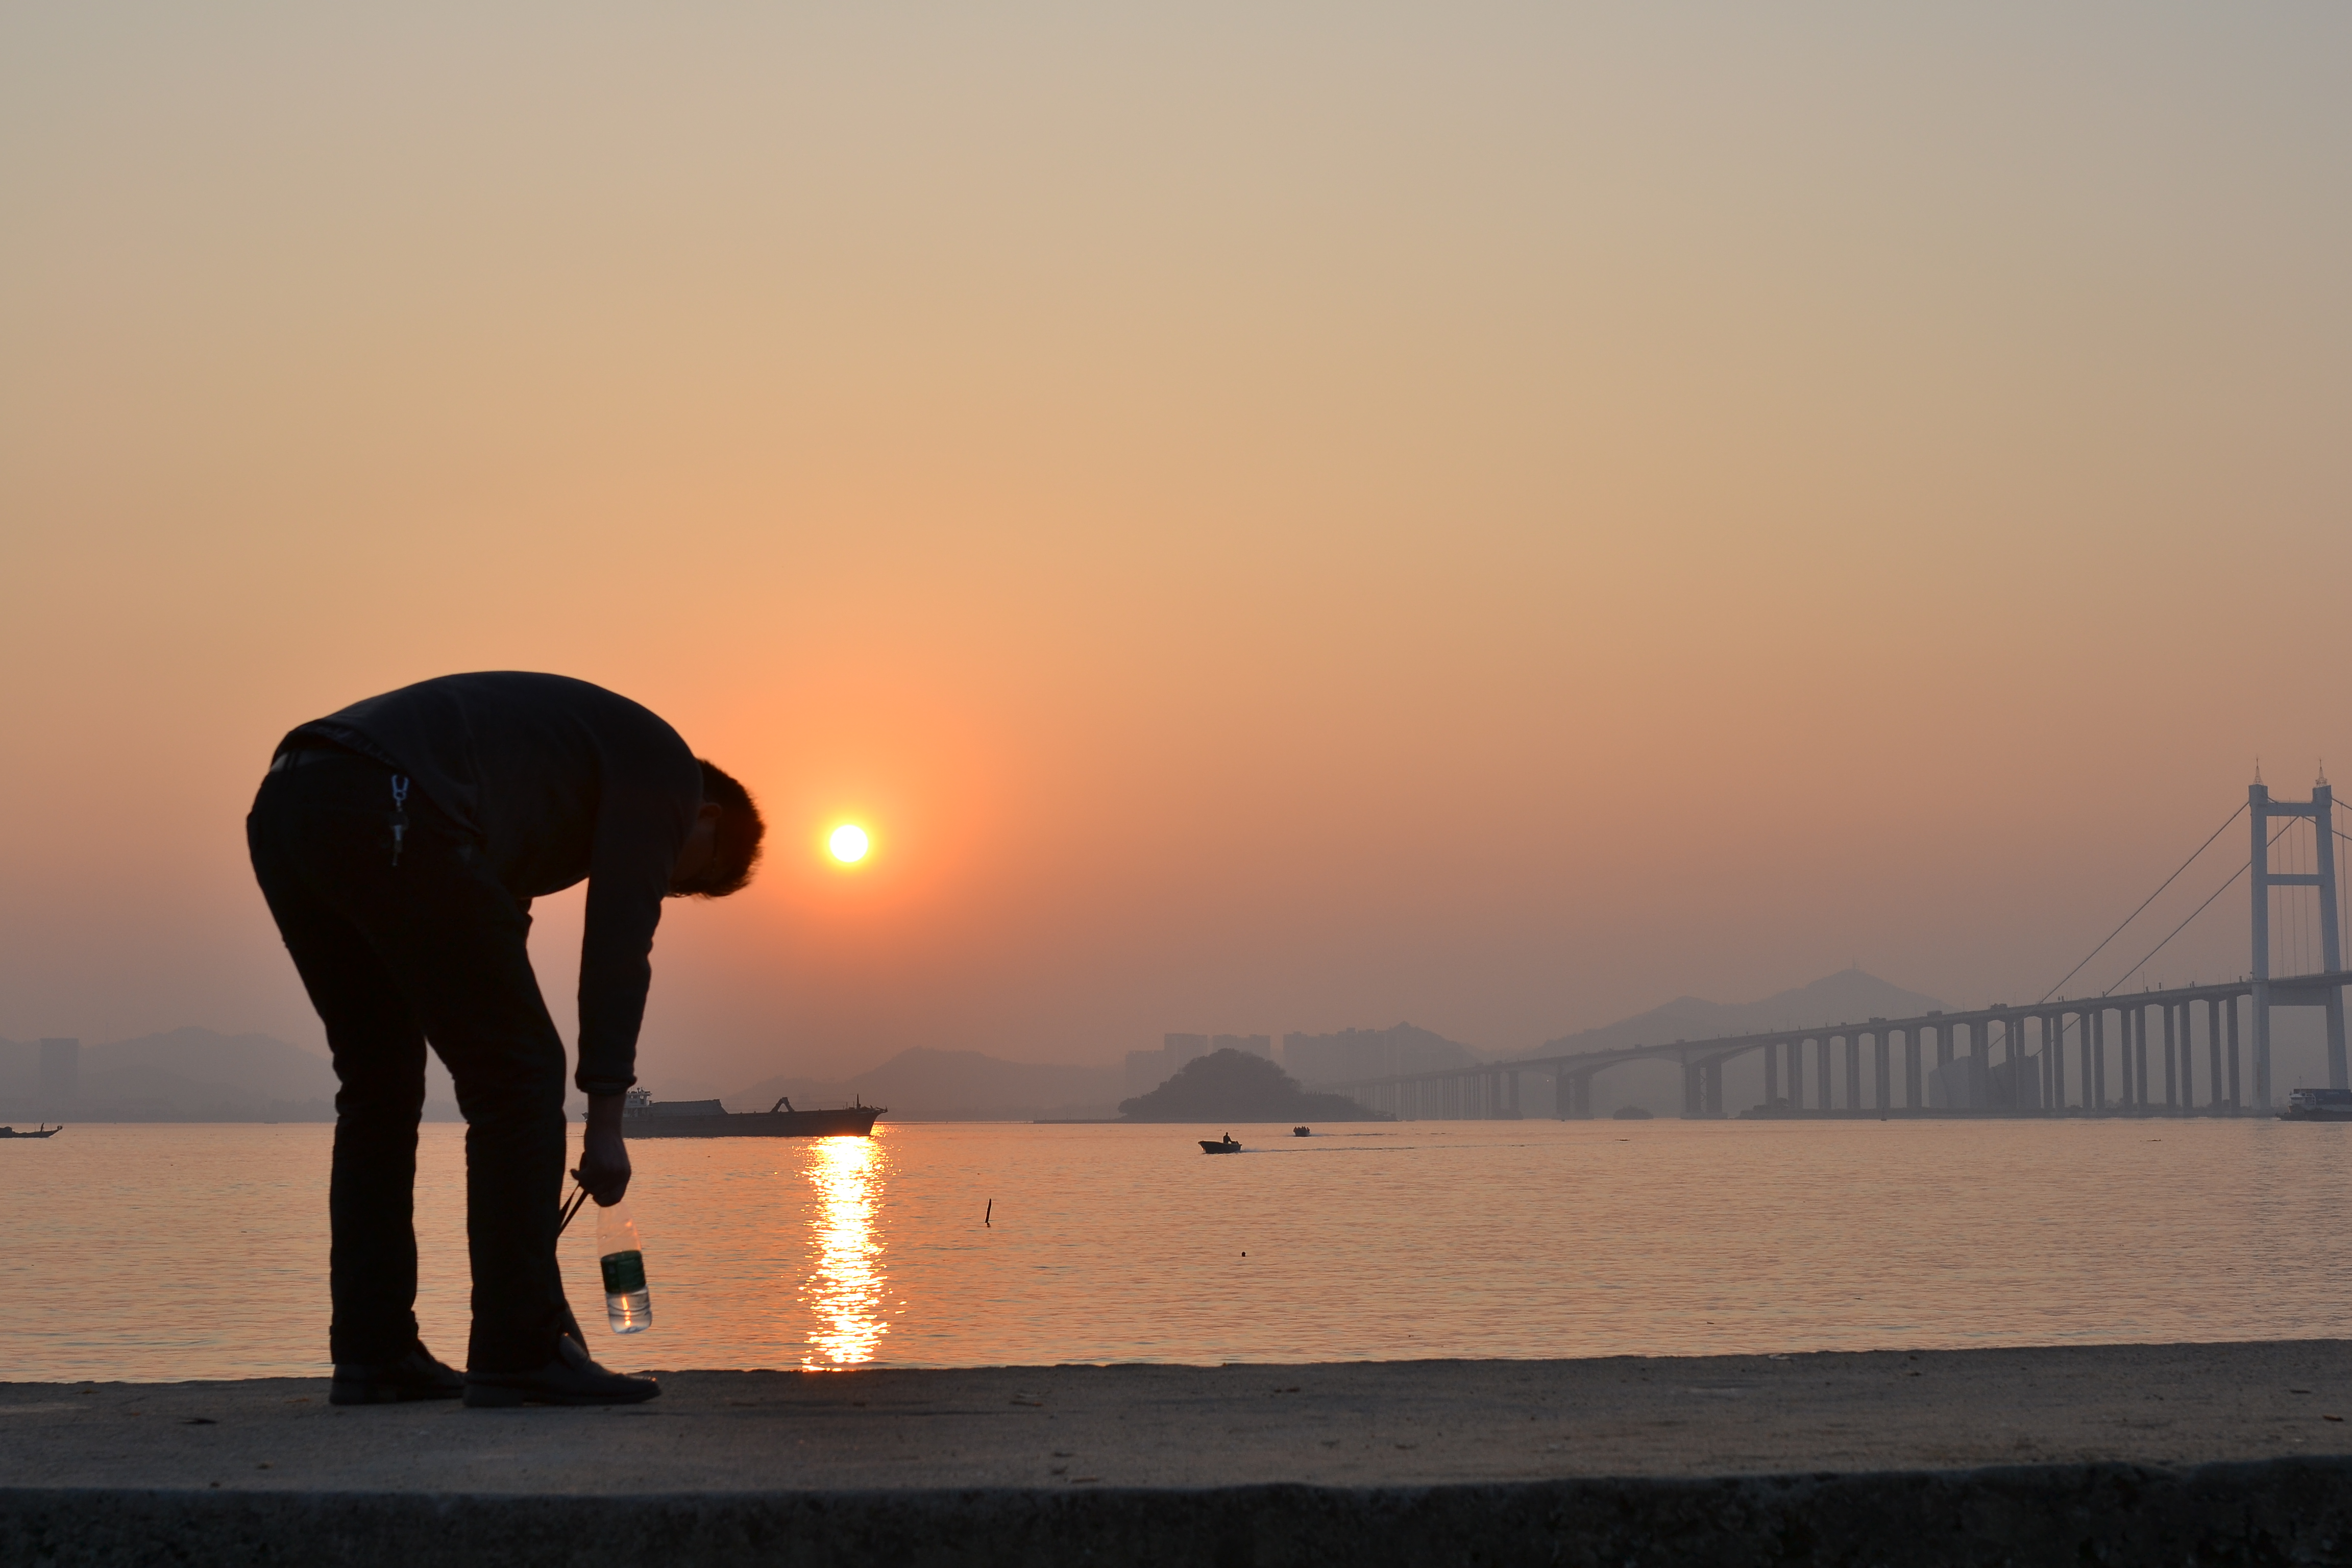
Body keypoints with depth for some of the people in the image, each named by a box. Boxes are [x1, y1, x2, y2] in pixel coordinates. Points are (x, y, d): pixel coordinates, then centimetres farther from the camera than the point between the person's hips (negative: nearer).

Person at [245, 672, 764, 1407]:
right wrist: (605, 1117, 4)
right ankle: (520, 1353, 4)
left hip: (281, 808, 9)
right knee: (519, 1074, 1)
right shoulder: (665, 766, 14)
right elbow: (617, 944, 2)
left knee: (379, 1083, 20)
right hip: (386, 819, -9)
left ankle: (372, 1352, 20)